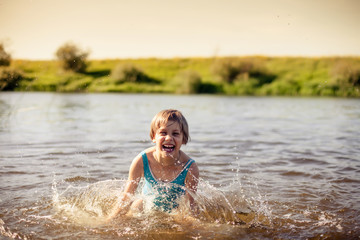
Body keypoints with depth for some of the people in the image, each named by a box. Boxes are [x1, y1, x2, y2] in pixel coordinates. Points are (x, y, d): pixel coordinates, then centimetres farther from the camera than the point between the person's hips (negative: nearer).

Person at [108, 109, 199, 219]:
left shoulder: (190, 169, -33)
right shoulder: (141, 161, -29)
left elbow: (191, 206, -20)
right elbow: (126, 199, -16)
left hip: (177, 208, 0)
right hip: (149, 205, 1)